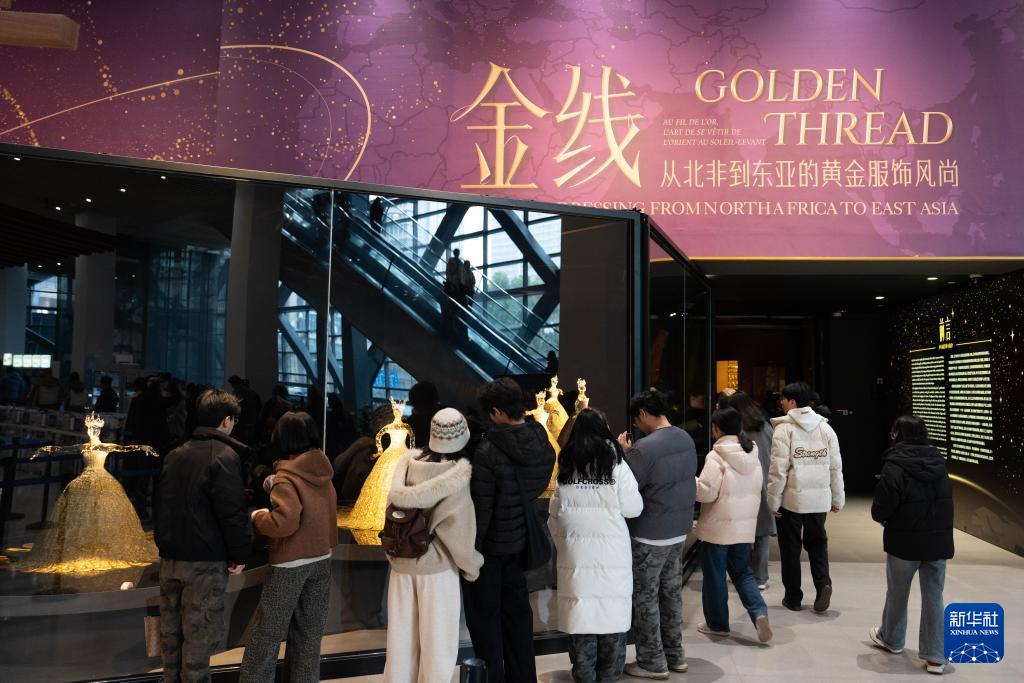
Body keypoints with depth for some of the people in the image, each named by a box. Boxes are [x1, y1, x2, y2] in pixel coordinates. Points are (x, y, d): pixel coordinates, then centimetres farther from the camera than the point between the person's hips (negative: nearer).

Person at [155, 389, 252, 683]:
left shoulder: (175, 455, 9)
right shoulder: (224, 456, -14)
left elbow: (162, 503, 15)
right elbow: (232, 512, -18)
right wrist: (239, 554, -9)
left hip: (170, 556, 7)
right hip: (205, 559, -7)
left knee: (171, 626, 16)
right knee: (199, 630, 1)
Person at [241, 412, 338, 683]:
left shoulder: (287, 477, -16)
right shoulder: (322, 471, 3)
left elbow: (285, 522, -27)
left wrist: (258, 516, -9)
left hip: (290, 564, -6)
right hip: (322, 558, 6)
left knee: (268, 631, 6)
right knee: (309, 632, 14)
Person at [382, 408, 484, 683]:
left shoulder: (409, 460, -4)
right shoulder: (460, 472, -16)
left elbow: (395, 498, -7)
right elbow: (455, 523, -16)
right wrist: (471, 565, -2)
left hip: (401, 560, 4)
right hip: (437, 563, -4)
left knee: (401, 636, 16)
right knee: (437, 642, 9)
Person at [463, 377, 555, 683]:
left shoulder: (488, 451, -25)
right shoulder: (544, 446, -6)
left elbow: (480, 509, -22)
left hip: (491, 544, -6)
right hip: (521, 541, 6)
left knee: (484, 615, 10)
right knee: (517, 610, 20)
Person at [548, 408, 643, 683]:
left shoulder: (566, 463, 2)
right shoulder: (615, 461, -6)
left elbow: (555, 513, 7)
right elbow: (633, 507, -4)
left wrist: (561, 541, 20)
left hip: (577, 550, 2)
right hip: (611, 550, -2)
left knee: (581, 611, 8)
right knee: (612, 611, 8)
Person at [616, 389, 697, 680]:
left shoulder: (644, 448, -24)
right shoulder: (686, 439, 2)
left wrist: (623, 454, -7)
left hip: (649, 535, -8)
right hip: (678, 530, 8)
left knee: (645, 598, 6)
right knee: (671, 593, 18)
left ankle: (653, 663, 16)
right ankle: (675, 655, 29)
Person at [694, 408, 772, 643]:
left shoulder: (717, 456, -18)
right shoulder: (752, 454, 4)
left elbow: (706, 492, -20)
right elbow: (758, 487, 14)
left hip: (717, 526, -6)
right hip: (745, 526, 6)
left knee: (714, 576, 9)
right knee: (742, 572, 18)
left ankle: (717, 623, 21)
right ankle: (759, 613, -1)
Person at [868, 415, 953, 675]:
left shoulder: (895, 466, -16)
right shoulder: (939, 463, 3)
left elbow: (881, 509, -17)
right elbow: (944, 502, 10)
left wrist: (880, 517, 4)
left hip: (905, 541, -4)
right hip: (938, 541, 4)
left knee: (897, 593, 16)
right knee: (934, 597, 11)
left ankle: (891, 639, 35)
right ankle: (935, 657, 13)